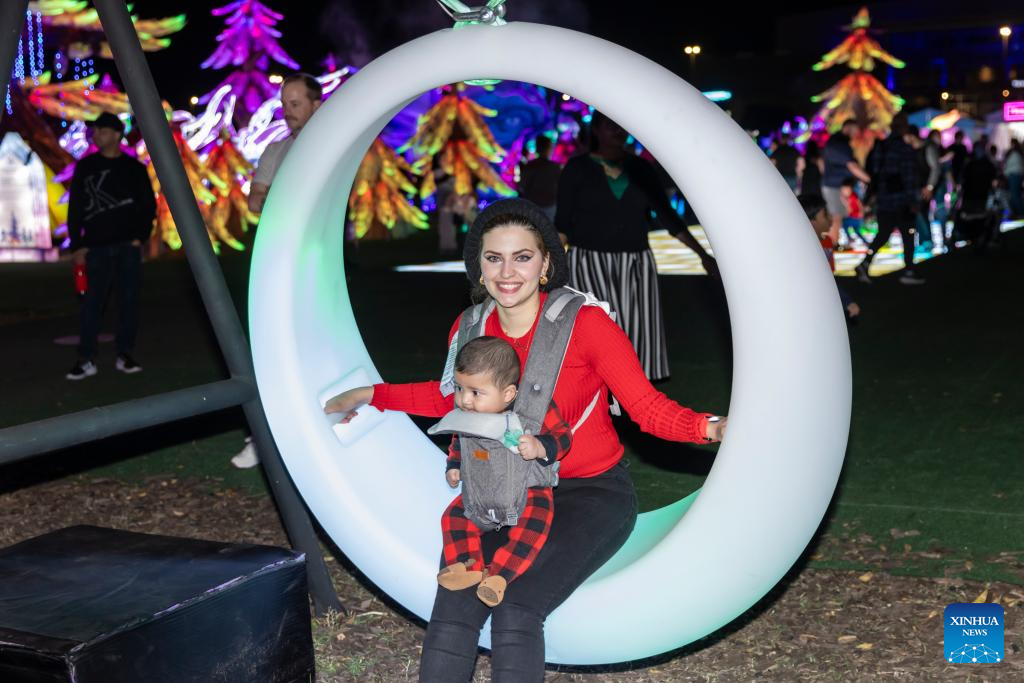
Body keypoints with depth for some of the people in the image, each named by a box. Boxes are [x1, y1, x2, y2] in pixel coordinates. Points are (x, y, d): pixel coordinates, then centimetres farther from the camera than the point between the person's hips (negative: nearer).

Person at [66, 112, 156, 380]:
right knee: (91, 302, -4)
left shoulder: (134, 167, 8)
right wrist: (76, 245, -1)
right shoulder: (85, 167, 8)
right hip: (96, 246, 0)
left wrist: (140, 237, -3)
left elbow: (148, 205, 9)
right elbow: (75, 208, 6)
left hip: (128, 246, 0)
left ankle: (125, 355, 9)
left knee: (129, 300, 1)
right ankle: (86, 359, -2)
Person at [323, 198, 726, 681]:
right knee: (454, 605, -21)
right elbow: (453, 396, 20)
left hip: (591, 494, -4)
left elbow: (648, 408, -13)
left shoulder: (585, 324, -16)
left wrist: (709, 427, -32)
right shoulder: (469, 330, -2)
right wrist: (372, 396, 22)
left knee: (516, 609, -26)